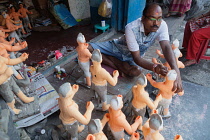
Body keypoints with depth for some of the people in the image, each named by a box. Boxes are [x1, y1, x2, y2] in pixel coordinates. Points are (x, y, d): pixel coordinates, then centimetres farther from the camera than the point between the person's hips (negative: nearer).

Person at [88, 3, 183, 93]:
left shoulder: (162, 25, -24)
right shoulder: (131, 28, -34)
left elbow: (166, 47, -35)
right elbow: (137, 58, -33)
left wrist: (176, 71, -53)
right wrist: (154, 68, -51)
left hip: (130, 57, 2)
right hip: (116, 47, -2)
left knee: (136, 71, -35)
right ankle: (117, 66, -11)